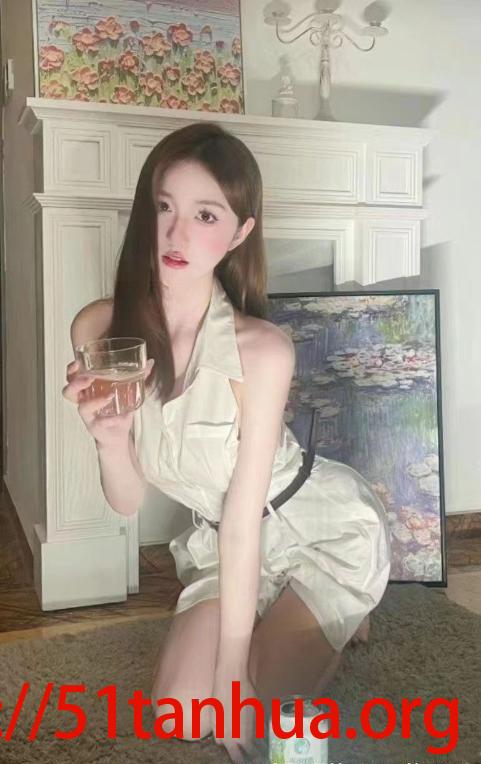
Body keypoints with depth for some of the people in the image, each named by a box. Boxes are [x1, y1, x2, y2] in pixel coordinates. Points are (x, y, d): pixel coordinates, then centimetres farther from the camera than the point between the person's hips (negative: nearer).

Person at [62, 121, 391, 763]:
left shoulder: (261, 349, -32)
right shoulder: (98, 330, -17)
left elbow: (244, 518, -23)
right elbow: (128, 502, -10)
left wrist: (233, 671, -16)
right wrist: (109, 437, -32)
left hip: (327, 529, -4)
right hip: (220, 541, 5)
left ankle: (338, 625, 24)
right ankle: (311, 624, 28)